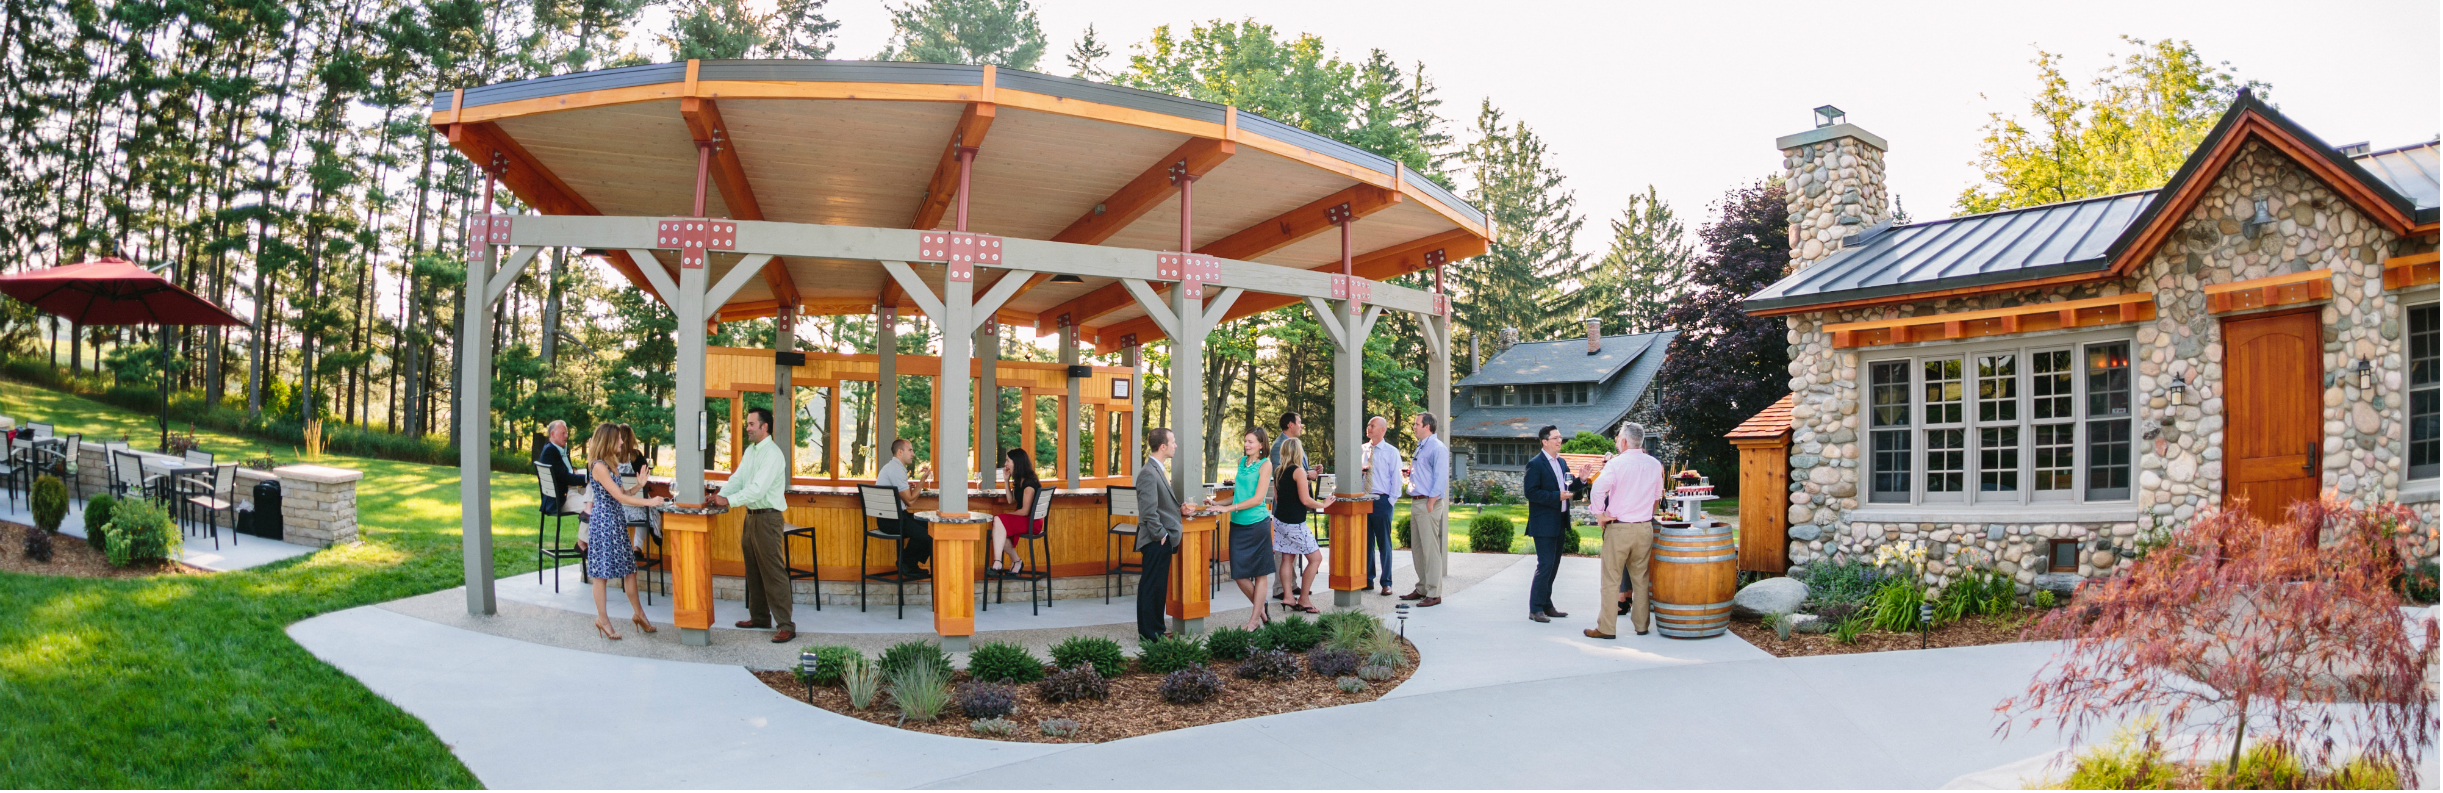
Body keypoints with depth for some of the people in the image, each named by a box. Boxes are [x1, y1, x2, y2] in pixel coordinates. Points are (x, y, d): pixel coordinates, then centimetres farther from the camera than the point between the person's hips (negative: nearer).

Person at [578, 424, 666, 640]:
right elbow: (619, 497, -20)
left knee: (629, 568, 11)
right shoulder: (598, 466, -16)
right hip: (603, 520, -9)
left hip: (617, 519, 9)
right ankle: (602, 619, 9)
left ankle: (637, 613, 20)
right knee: (602, 572, 0)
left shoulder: (610, 464, 14)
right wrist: (648, 502, -19)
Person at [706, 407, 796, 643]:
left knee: (773, 572, -10)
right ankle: (759, 617, 28)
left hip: (768, 518, -9)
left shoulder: (772, 454, -16)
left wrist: (728, 501, -23)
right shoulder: (750, 451, 13)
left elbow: (758, 488, -23)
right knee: (753, 570, 16)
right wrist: (719, 496, -6)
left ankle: (785, 625, -8)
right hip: (752, 515, 9)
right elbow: (737, 479, 10)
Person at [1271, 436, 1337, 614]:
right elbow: (1305, 500, -17)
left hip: (1280, 518, 8)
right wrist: (1323, 504, -3)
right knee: (1315, 558, 2)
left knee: (1287, 558, 11)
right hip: (1294, 523, -8)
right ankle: (1303, 599, 3)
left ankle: (1288, 597, 7)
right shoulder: (1298, 471, -15)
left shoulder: (1278, 471, 7)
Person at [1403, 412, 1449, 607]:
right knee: (1417, 549, 14)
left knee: (1430, 549, -7)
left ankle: (1434, 594, -3)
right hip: (1416, 502, 10)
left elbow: (1441, 477, -17)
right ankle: (1422, 589, 24)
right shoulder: (1420, 447, 18)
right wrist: (1410, 472, 9)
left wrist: (1430, 502, -20)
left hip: (1428, 504, -10)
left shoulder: (1437, 448, -11)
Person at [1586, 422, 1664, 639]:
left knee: (1611, 579, 1)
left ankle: (1606, 627, 4)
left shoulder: (1616, 463, -11)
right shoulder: (1655, 465, 5)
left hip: (1618, 528, -5)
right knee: (1641, 578, 14)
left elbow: (1599, 488, -23)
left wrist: (1600, 514, -11)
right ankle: (1641, 625, 20)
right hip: (1645, 528, 5)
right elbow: (1657, 496, 15)